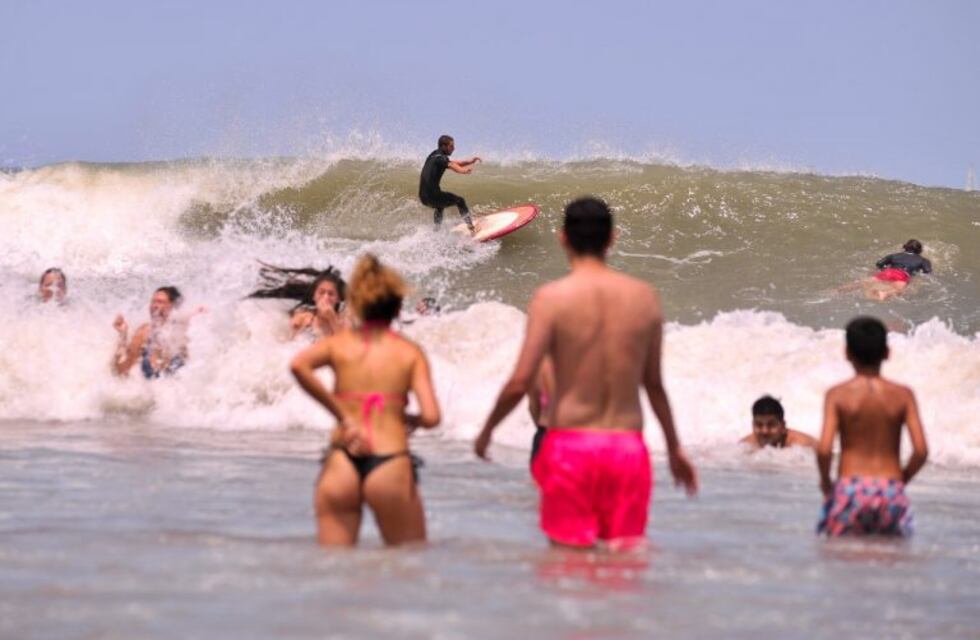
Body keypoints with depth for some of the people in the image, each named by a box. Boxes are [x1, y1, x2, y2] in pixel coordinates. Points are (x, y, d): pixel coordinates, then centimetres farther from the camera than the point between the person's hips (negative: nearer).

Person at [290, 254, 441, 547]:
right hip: (390, 464, -2)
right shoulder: (410, 352, 4)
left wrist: (342, 416, -7)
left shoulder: (339, 344, 8)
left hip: (341, 465, 2)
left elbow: (299, 365, -14)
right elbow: (431, 417, -7)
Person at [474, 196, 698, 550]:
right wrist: (674, 447, 24)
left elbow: (519, 383, -11)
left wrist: (487, 429, 7)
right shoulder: (644, 297, 3)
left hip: (570, 445, -3)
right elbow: (654, 383, 11)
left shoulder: (551, 298, -7)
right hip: (627, 447, 3)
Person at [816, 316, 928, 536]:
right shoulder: (902, 395, 2)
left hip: (849, 488, -1)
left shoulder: (838, 394, -2)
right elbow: (921, 451, -4)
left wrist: (825, 482, 8)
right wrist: (901, 479, 13)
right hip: (891, 491, 1)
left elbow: (823, 449, -11)